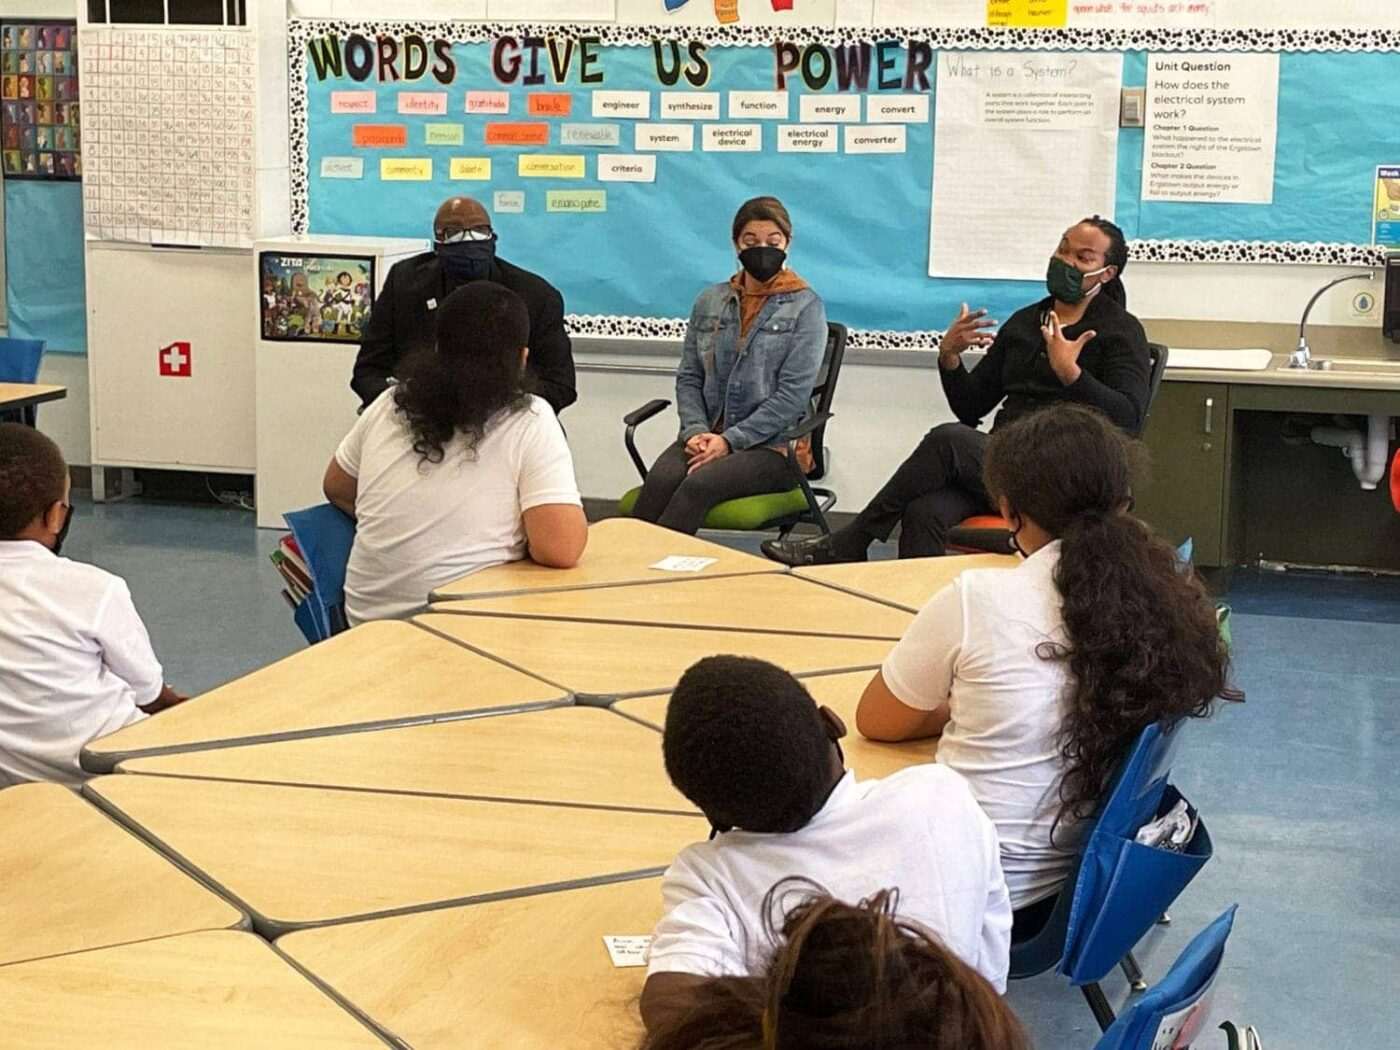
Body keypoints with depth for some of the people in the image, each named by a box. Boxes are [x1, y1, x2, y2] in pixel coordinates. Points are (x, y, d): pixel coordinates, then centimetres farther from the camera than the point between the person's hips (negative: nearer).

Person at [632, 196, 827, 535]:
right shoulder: (709, 301, 15)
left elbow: (793, 394, -8)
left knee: (698, 485, -33)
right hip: (708, 436, 4)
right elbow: (688, 377, 12)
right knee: (660, 481, -30)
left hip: (771, 445, -3)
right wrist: (696, 431, -8)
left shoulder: (805, 307, 1)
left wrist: (729, 440, -14)